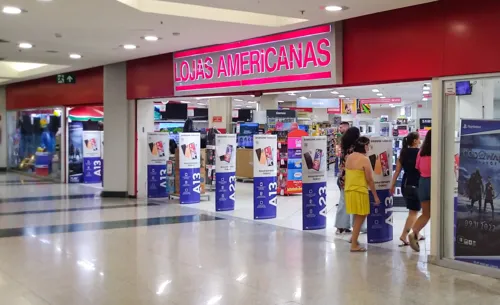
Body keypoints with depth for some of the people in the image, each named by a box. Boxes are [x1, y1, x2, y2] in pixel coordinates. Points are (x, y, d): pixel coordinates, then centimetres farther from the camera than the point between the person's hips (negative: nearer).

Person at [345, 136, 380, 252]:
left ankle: (354, 238, 26)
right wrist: (375, 196, -5)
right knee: (360, 217, 1)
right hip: (359, 191, -8)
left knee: (358, 216, 22)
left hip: (349, 190, 8)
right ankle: (354, 245, 3)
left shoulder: (349, 157, 8)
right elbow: (370, 180, -13)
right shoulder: (365, 159, -14)